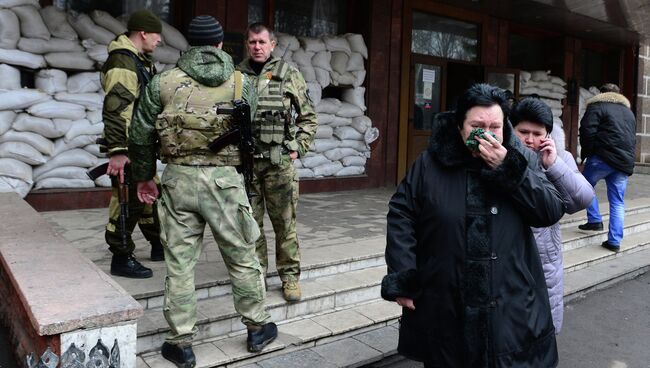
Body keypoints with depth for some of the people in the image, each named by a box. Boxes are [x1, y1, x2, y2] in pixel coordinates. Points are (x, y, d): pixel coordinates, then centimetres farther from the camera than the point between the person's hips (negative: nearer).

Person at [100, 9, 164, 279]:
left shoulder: (142, 61, 16)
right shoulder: (122, 62, -16)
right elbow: (115, 110, -24)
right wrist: (117, 151, -28)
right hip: (127, 149, -11)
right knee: (128, 202, -4)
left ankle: (158, 246, 33)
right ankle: (121, 259, 7)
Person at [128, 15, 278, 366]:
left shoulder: (163, 82, 3)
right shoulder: (240, 83, 2)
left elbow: (140, 136, 5)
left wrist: (143, 177, 19)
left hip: (178, 178, 1)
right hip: (225, 179, 0)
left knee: (179, 262, 10)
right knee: (241, 258, 13)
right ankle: (257, 328, 28)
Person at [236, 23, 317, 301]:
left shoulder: (289, 75, 4)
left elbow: (308, 117, 9)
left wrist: (299, 148, 0)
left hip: (279, 162, -2)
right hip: (244, 162, 2)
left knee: (284, 222, 2)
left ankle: (290, 275, 15)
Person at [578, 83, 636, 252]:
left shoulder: (597, 107, 2)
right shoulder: (628, 111, 23)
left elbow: (587, 131, -9)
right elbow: (633, 138, 24)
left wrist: (586, 153, 2)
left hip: (603, 158, -6)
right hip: (625, 163, 6)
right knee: (617, 202, 8)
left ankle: (595, 220, 9)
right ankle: (614, 241, 7)